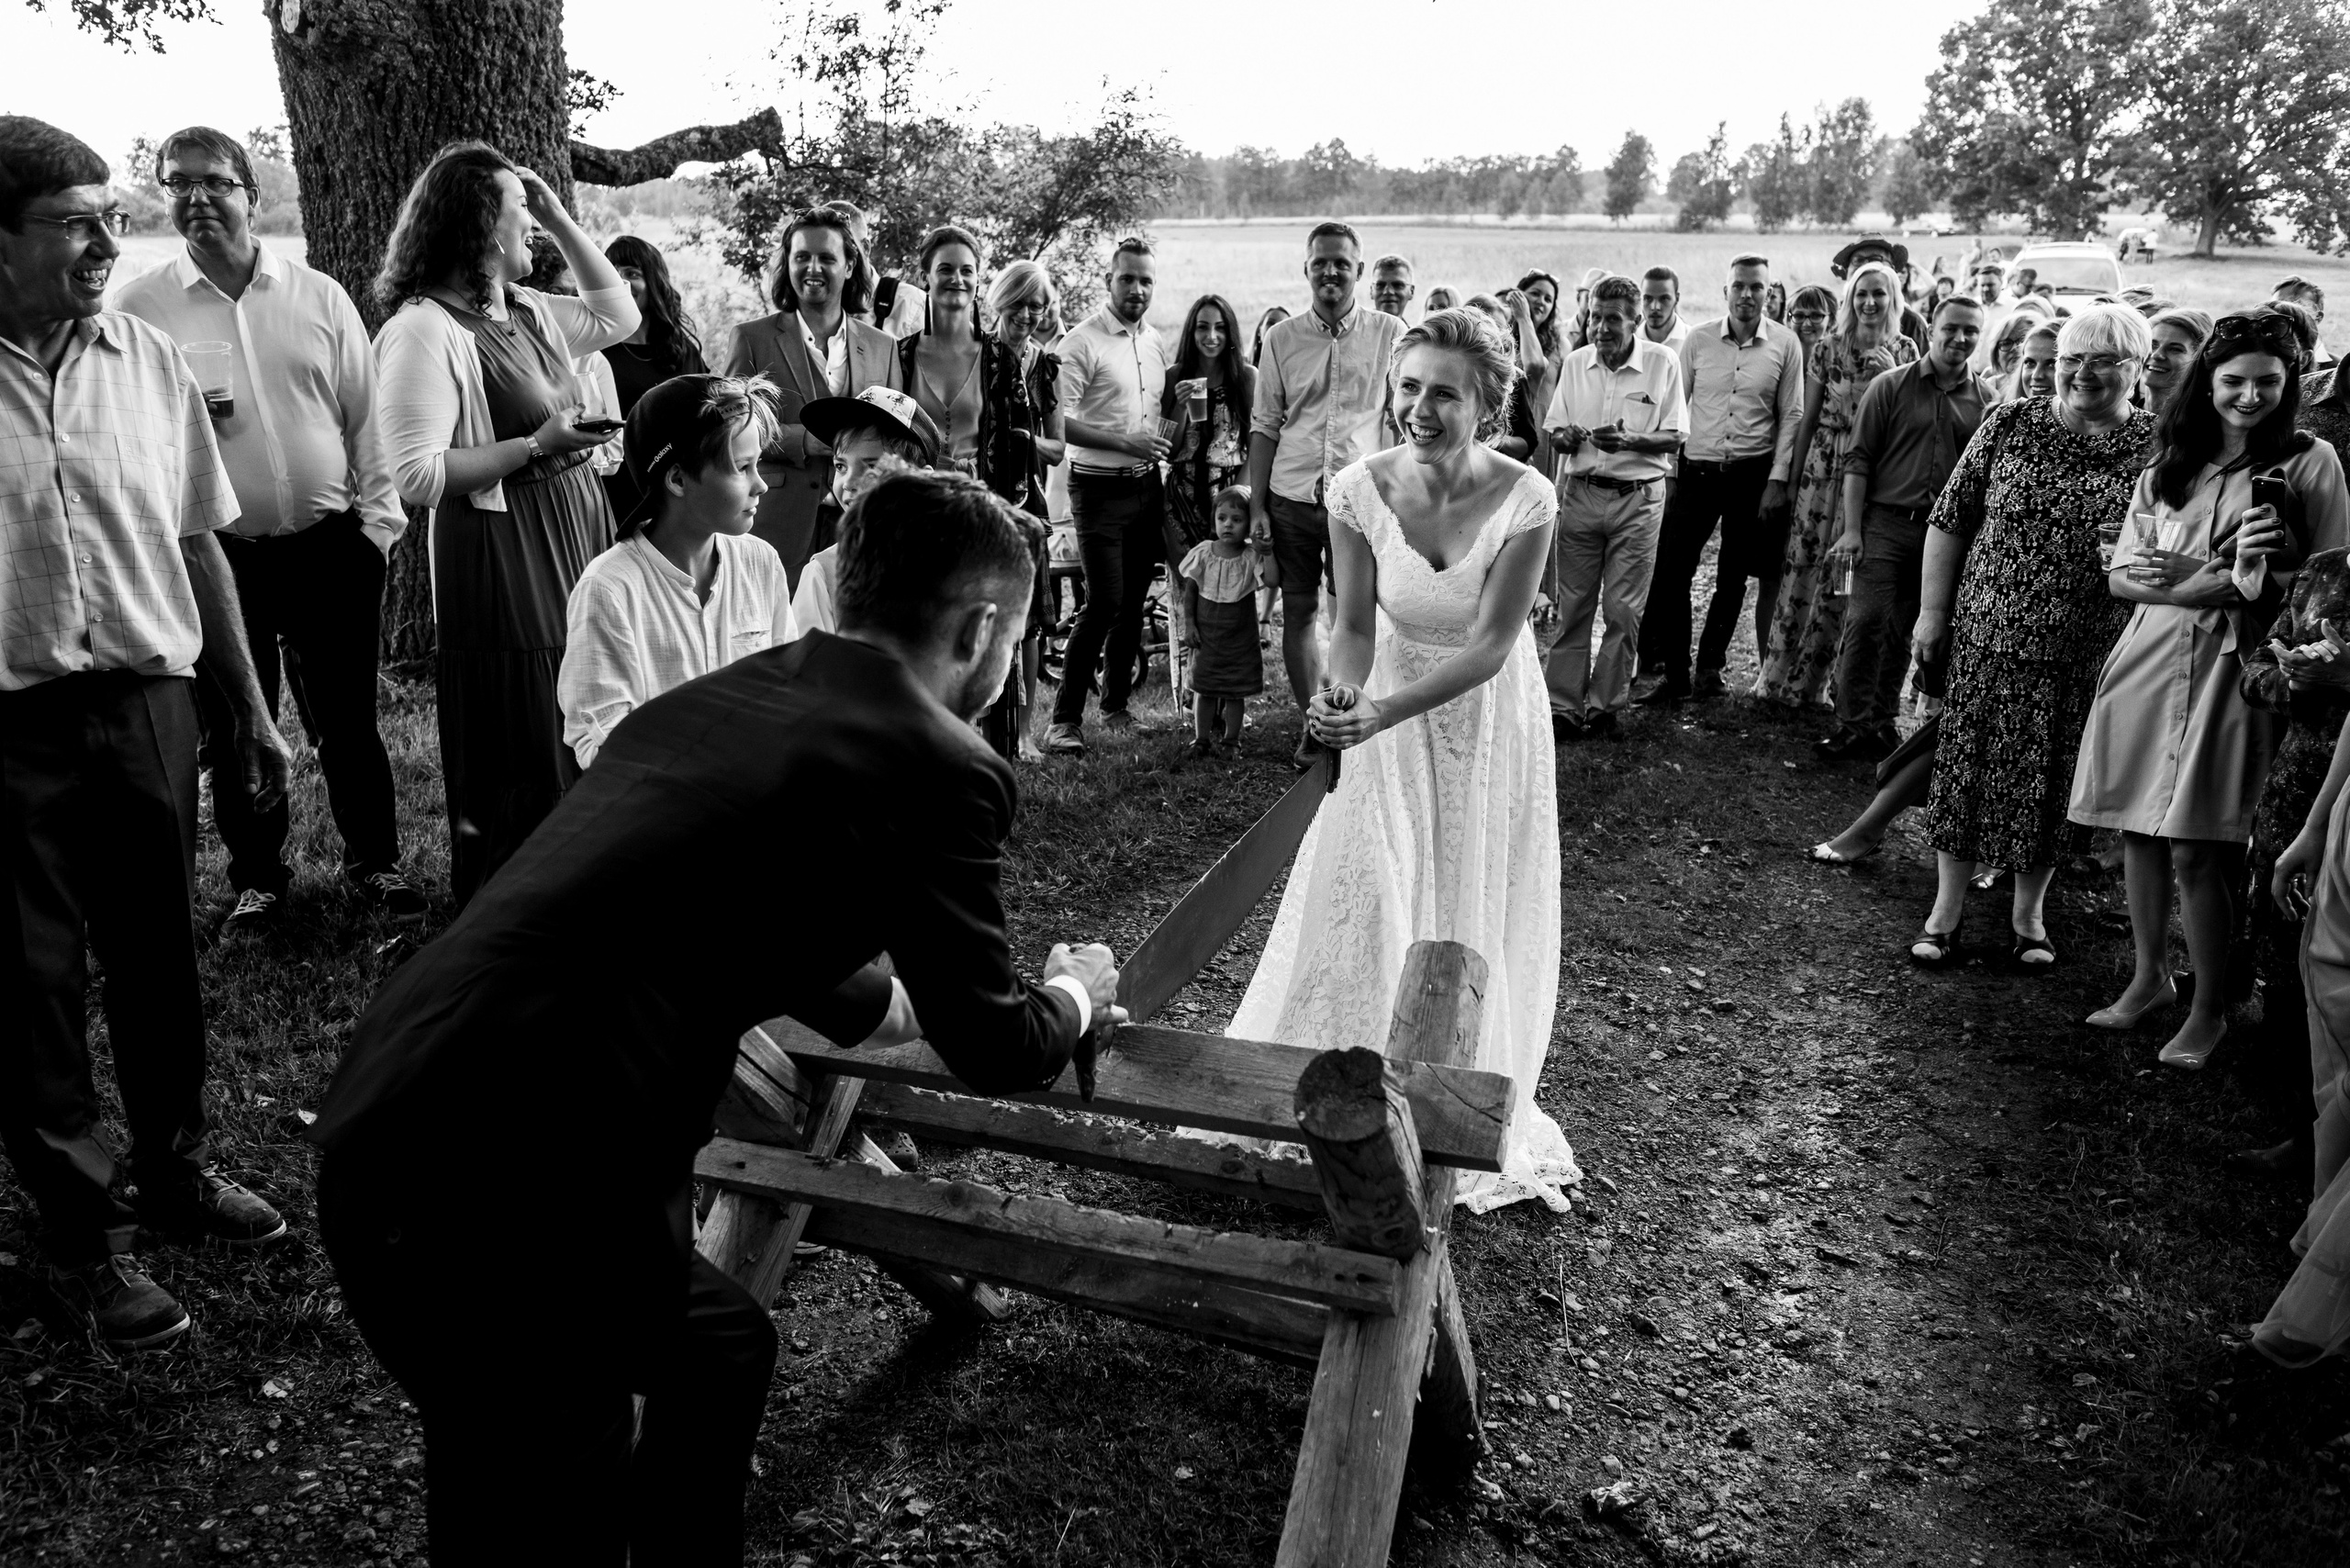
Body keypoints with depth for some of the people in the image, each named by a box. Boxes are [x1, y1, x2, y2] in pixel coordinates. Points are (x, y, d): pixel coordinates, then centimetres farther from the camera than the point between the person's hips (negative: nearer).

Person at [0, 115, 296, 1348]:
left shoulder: (148, 362, 4)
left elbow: (198, 545, 10)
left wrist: (251, 709, 11)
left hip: (147, 704, 3)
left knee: (159, 959, 15)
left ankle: (177, 1170, 35)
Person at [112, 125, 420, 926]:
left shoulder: (320, 295, 6)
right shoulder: (138, 306, 3)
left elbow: (365, 417, 7)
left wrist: (378, 523, 1)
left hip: (330, 545, 0)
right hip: (215, 554, 0)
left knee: (347, 717, 7)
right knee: (234, 728, 9)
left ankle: (374, 859, 23)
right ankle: (256, 875, 25)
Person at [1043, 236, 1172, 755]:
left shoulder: (1155, 343, 13)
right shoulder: (1084, 342, -10)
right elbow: (1058, 420, -17)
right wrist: (1125, 444, -21)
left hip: (1146, 485, 7)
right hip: (1100, 487, -7)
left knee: (1133, 602, 10)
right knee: (1104, 602, -11)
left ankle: (1115, 706, 23)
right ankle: (1064, 719, -4)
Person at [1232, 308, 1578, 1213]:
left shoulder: (1523, 500, -24)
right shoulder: (1359, 489, -17)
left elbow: (1490, 645, -23)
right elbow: (1354, 625, -9)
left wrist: (1382, 713, -34)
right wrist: (1344, 697, -30)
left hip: (1485, 719, -1)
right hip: (1386, 711, 2)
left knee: (1471, 914, 10)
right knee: (1360, 898, 5)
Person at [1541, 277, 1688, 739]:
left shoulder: (1662, 363, -3)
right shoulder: (1575, 363, 6)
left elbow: (1674, 438, -4)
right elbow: (1553, 432, 10)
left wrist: (1629, 440, -21)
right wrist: (1568, 437, -13)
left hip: (1638, 497, -2)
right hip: (1581, 492, 2)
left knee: (1622, 609, 1)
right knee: (1571, 604, 2)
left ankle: (1607, 704, 12)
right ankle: (1562, 704, 7)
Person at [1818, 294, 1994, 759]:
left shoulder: (1988, 399, 9)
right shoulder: (1891, 386, 2)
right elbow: (1858, 459, -1)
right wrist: (1851, 530, -7)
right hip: (1884, 523, -2)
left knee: (1902, 632, 8)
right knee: (1865, 621, -11)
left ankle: (1882, 721, 18)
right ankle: (1852, 724, -3)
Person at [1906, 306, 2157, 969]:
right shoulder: (2009, 425, 1)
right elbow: (1950, 519, 4)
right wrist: (1932, 611, 1)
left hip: (2089, 656, 0)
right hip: (1989, 635, 0)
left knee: (2054, 782, 9)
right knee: (1967, 764, 5)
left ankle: (2029, 912, 27)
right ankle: (1948, 906, 20)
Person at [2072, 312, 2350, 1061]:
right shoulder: (2167, 464, 11)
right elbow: (2123, 576, 5)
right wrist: (2227, 584, -11)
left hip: (2235, 668, -3)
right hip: (2149, 660, 4)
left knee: (2195, 846, -6)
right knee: (2138, 831, 8)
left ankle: (2211, 1006, 12)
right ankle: (2149, 977, 27)